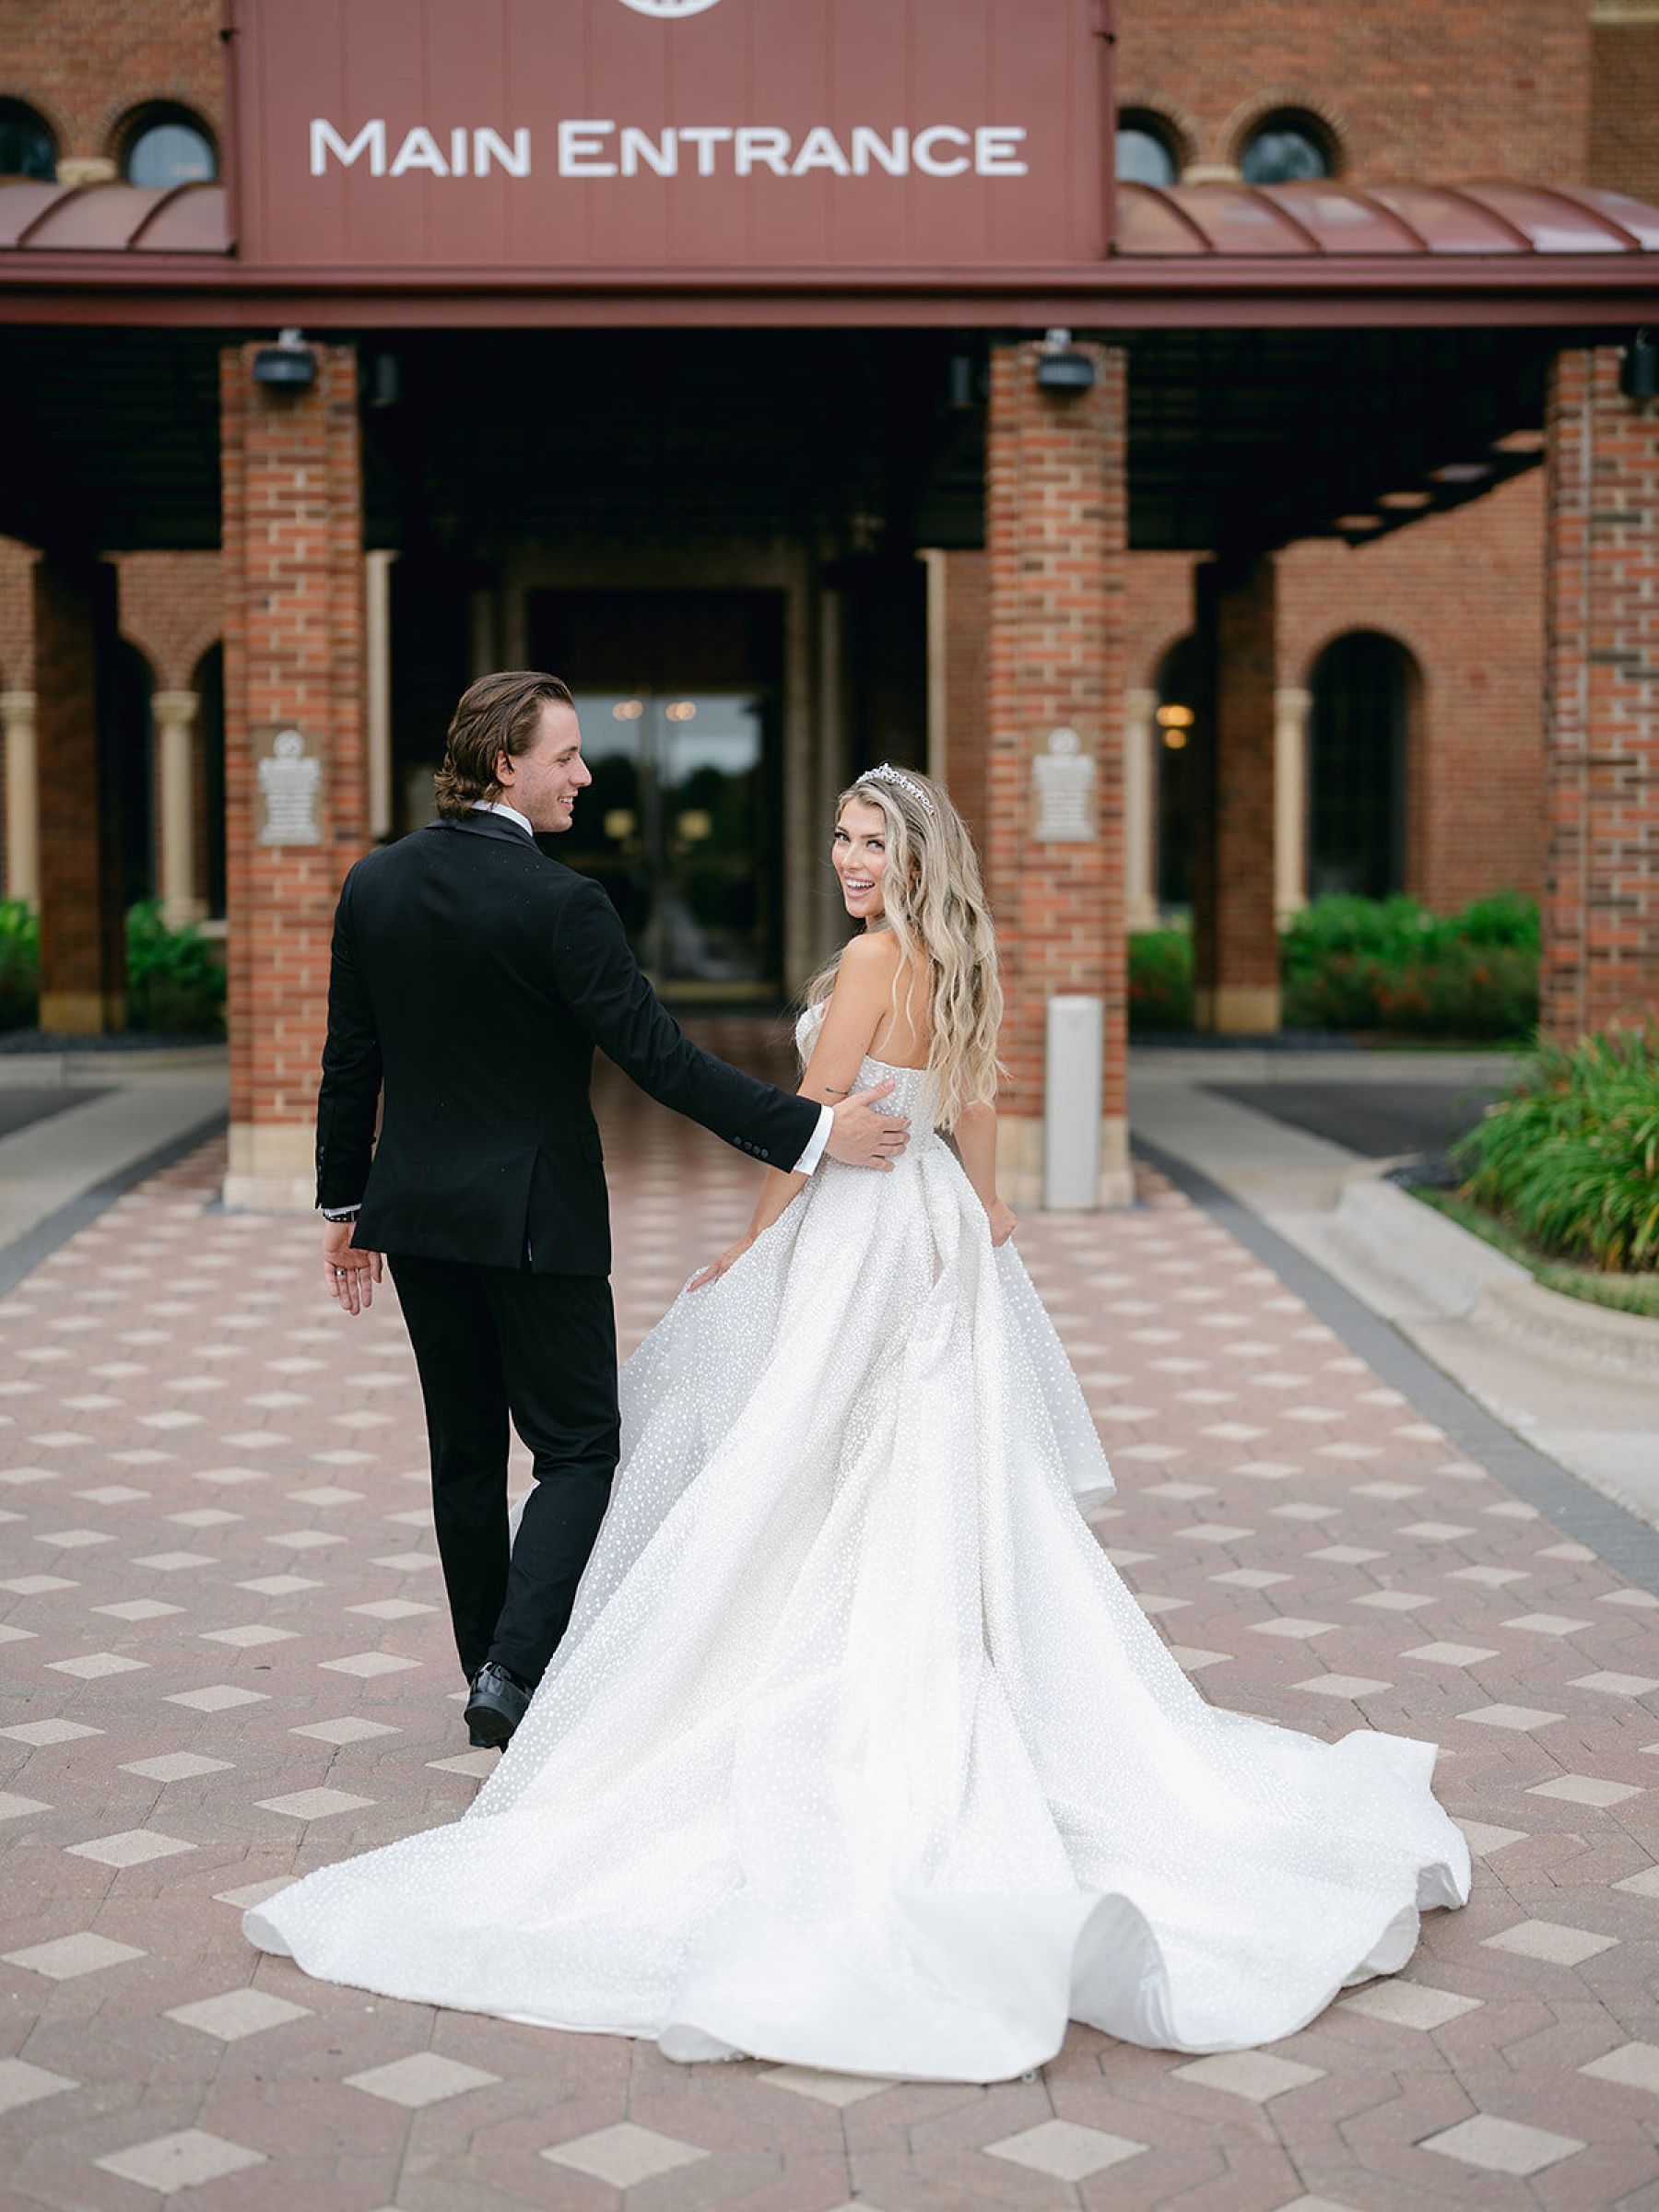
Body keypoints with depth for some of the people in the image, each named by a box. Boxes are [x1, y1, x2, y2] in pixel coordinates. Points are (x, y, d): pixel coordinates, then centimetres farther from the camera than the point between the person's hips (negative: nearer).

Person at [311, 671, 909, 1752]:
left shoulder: (374, 883, 1)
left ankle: (492, 1670, 23)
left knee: (466, 1452, 15)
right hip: (536, 1216, -6)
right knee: (577, 1449, 4)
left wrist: (345, 1206, 16)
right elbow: (660, 1057, -19)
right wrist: (813, 1131, -16)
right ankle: (514, 1672, -9)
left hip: (418, 1212, 6)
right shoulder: (560, 903, -17)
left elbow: (349, 1062, 7)